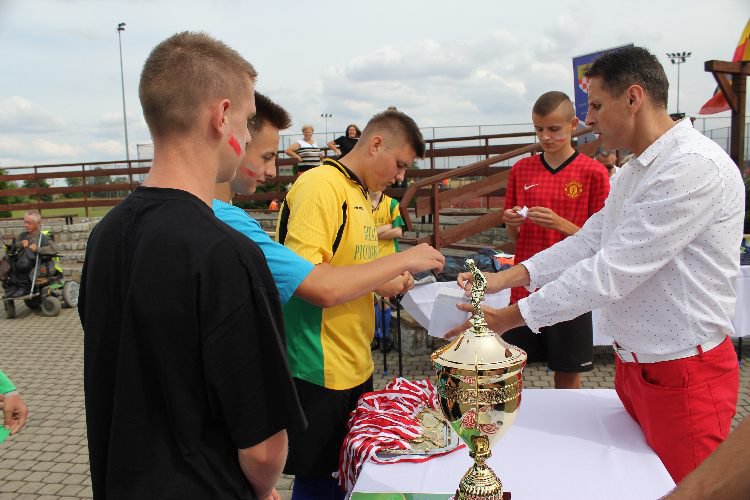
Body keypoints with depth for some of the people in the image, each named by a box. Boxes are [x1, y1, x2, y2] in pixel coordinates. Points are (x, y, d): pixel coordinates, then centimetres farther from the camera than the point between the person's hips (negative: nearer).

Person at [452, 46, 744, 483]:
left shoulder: (694, 167, -22)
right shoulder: (634, 171, 11)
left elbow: (614, 271, -26)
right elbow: (588, 241, 7)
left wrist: (512, 317, -20)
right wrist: (504, 278, -4)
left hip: (683, 374, -8)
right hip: (634, 362, 9)